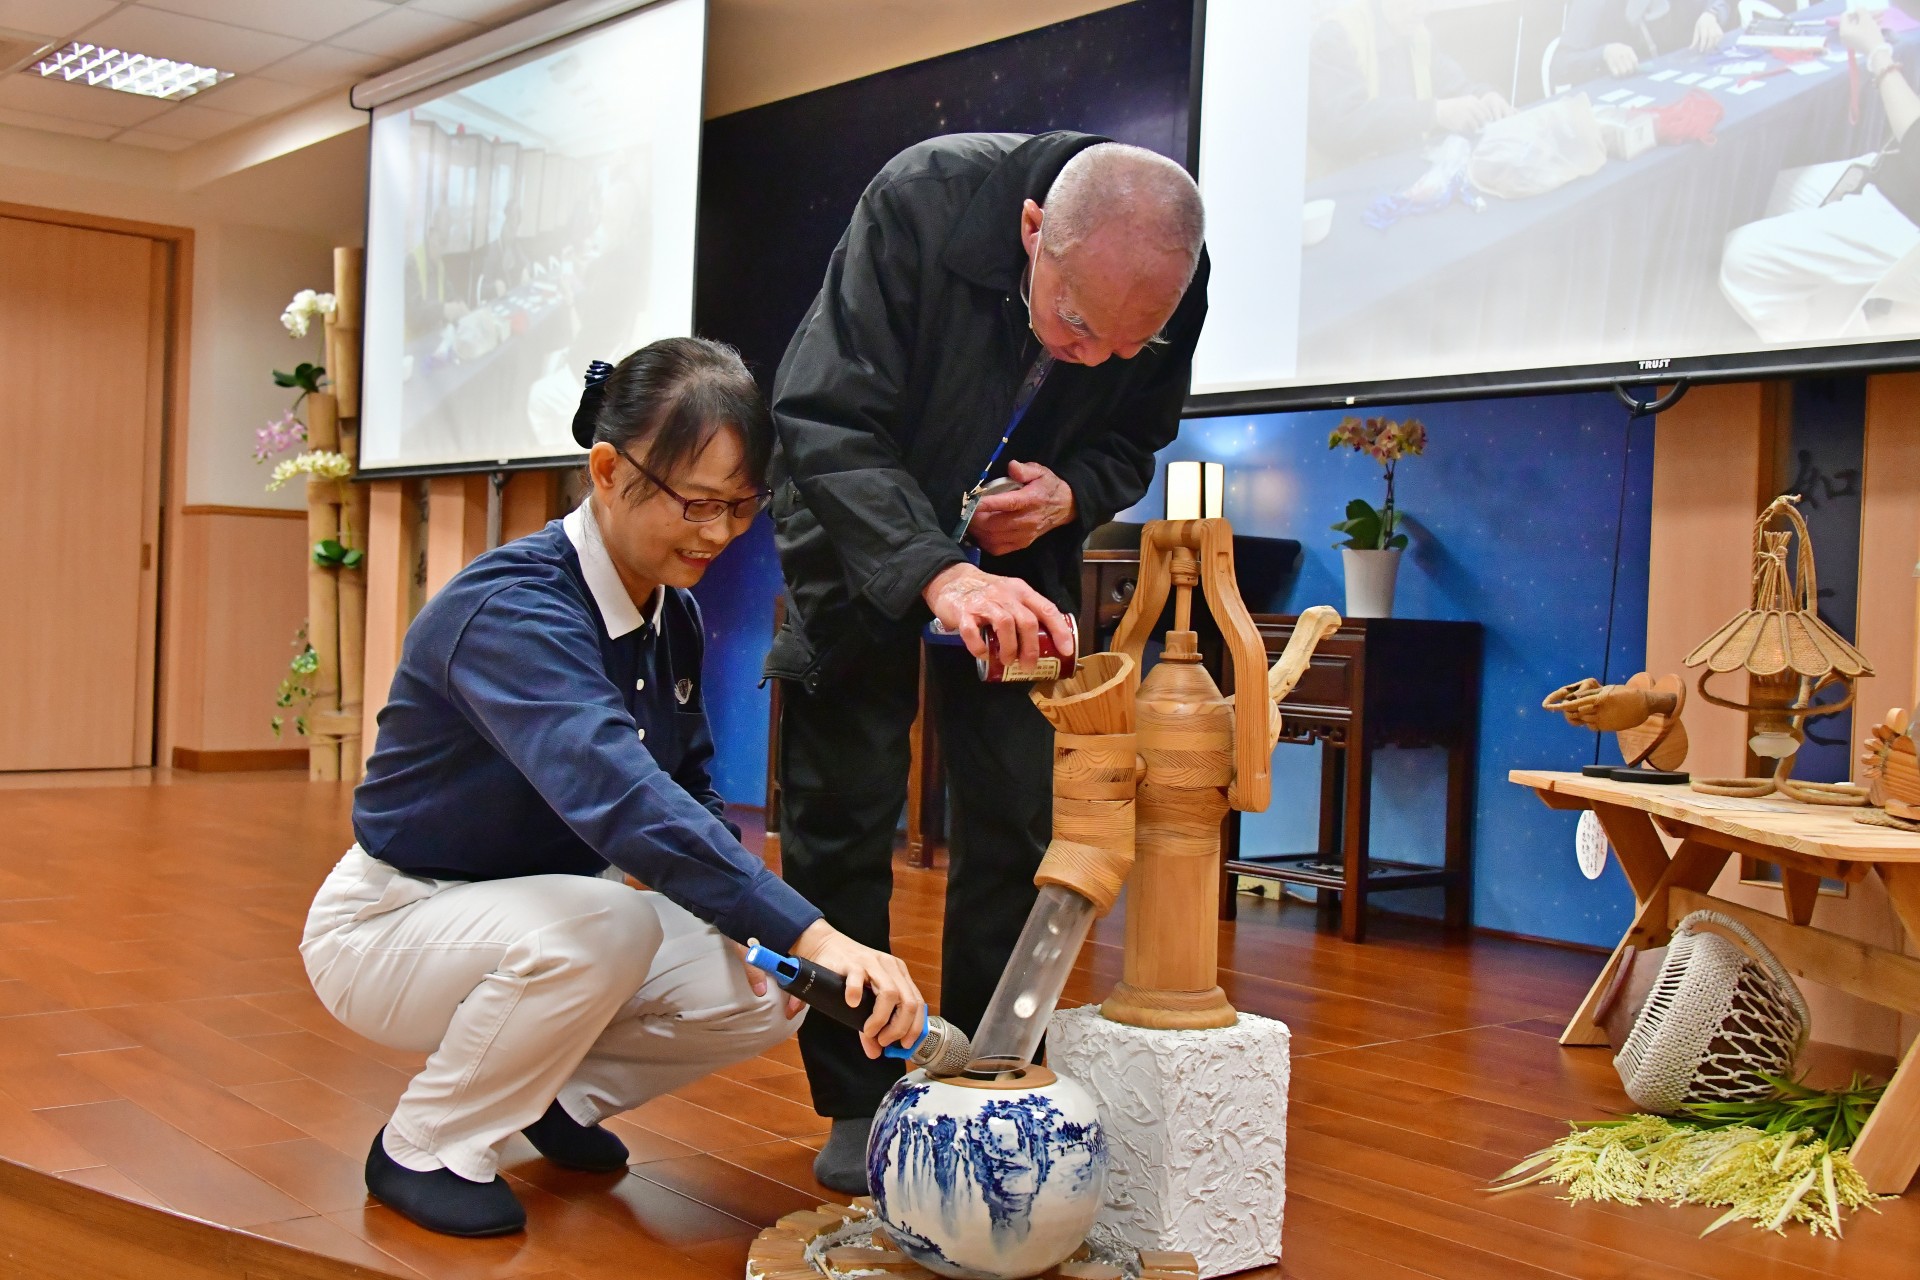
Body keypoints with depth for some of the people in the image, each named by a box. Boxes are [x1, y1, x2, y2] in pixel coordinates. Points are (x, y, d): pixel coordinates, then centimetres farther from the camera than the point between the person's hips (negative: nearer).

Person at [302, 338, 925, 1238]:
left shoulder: (675, 615, -3)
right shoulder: (510, 608, -30)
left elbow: (685, 792, 6)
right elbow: (611, 790, -46)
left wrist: (766, 938, -12)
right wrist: (808, 934, -54)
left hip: (538, 915, 7)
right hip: (393, 924, -7)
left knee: (763, 996, -10)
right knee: (606, 924, -35)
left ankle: (553, 1092, 15)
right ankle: (424, 1149, -10)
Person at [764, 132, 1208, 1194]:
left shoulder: (1174, 286, -21)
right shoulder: (921, 201, -33)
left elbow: (1132, 444, -2)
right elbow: (828, 422, -34)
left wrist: (1071, 495, -25)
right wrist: (937, 574, -48)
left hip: (1017, 545, 3)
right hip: (863, 533, -2)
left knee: (1012, 818, -1)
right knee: (841, 814, -3)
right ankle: (856, 1104, 11)